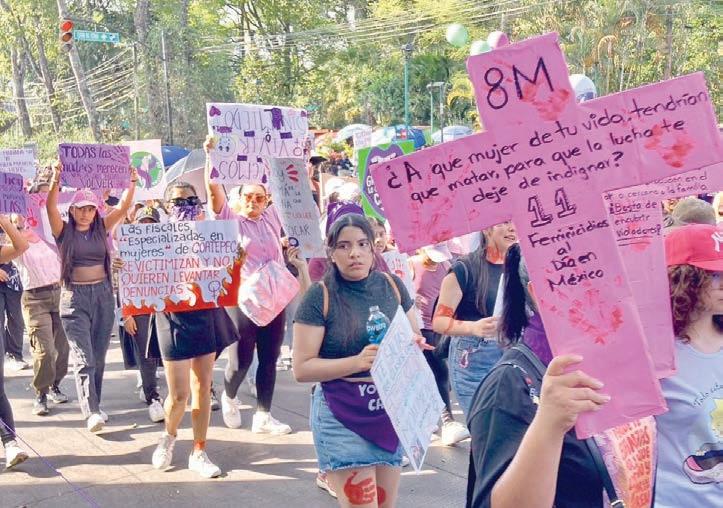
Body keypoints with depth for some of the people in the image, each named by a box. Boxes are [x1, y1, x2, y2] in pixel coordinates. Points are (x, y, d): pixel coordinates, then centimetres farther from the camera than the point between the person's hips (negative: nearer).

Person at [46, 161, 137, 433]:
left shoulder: (102, 228, 7)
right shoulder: (63, 230, -1)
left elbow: (124, 207, -3)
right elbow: (50, 207, -18)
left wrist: (132, 182, -19)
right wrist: (56, 181, -34)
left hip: (103, 294, 4)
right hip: (74, 298, -4)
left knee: (99, 357, 11)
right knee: (84, 359, -11)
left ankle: (93, 405, 23)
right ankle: (91, 413, -17)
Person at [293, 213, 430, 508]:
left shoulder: (392, 286, 3)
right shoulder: (320, 296, -9)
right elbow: (302, 369, -12)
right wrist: (358, 362, -24)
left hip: (391, 412, 5)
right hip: (342, 417, -5)